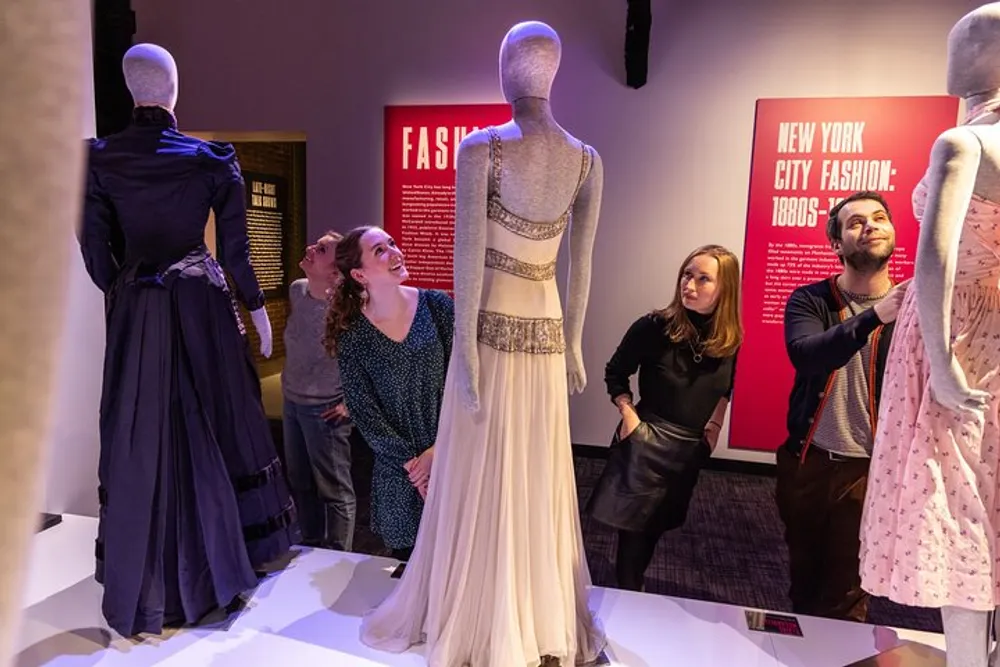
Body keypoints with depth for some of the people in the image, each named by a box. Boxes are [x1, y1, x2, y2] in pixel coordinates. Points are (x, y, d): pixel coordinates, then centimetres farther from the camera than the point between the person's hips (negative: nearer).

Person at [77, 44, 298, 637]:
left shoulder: (100, 159, -4)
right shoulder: (212, 159, -6)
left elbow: (96, 249, -2)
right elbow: (235, 248, -5)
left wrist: (122, 294, 16)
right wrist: (257, 306, 7)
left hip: (135, 313, 1)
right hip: (203, 308, 0)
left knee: (140, 437, 9)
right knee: (212, 425, 13)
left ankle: (142, 583, 19)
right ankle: (219, 556, 29)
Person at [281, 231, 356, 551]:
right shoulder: (297, 289, -1)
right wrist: (290, 385, 16)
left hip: (324, 408, -8)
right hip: (292, 402, 8)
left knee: (334, 488, 6)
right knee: (300, 481, 22)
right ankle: (311, 547, 42)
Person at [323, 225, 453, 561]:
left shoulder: (437, 305, -7)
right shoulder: (352, 334, -9)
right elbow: (364, 413, -5)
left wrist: (438, 450, -11)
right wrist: (410, 462, -7)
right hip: (397, 467, 0)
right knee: (407, 555, 12)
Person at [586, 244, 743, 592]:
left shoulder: (730, 339, -6)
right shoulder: (655, 326, -17)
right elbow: (615, 372, -4)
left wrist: (715, 423, 6)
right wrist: (628, 414, -12)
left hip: (691, 449, 4)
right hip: (646, 442, -4)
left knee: (657, 526, 19)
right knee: (633, 526, 3)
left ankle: (634, 588, 40)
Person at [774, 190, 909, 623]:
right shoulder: (809, 301, -4)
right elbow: (807, 355, -26)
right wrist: (874, 317, -39)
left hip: (868, 468, -1)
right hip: (806, 462, 2)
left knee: (845, 596, 8)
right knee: (804, 578, 20)